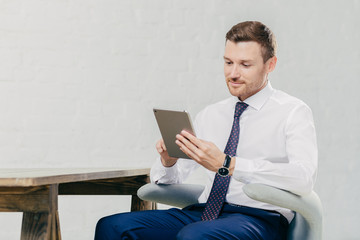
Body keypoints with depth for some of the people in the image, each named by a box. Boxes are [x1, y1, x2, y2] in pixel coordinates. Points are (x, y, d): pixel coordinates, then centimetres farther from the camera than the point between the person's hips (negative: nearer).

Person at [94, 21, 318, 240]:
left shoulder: (292, 112, 0)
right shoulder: (210, 115, 18)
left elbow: (304, 177, -19)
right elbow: (170, 181, 20)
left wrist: (226, 164, -25)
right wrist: (168, 160, -6)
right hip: (203, 213, 6)